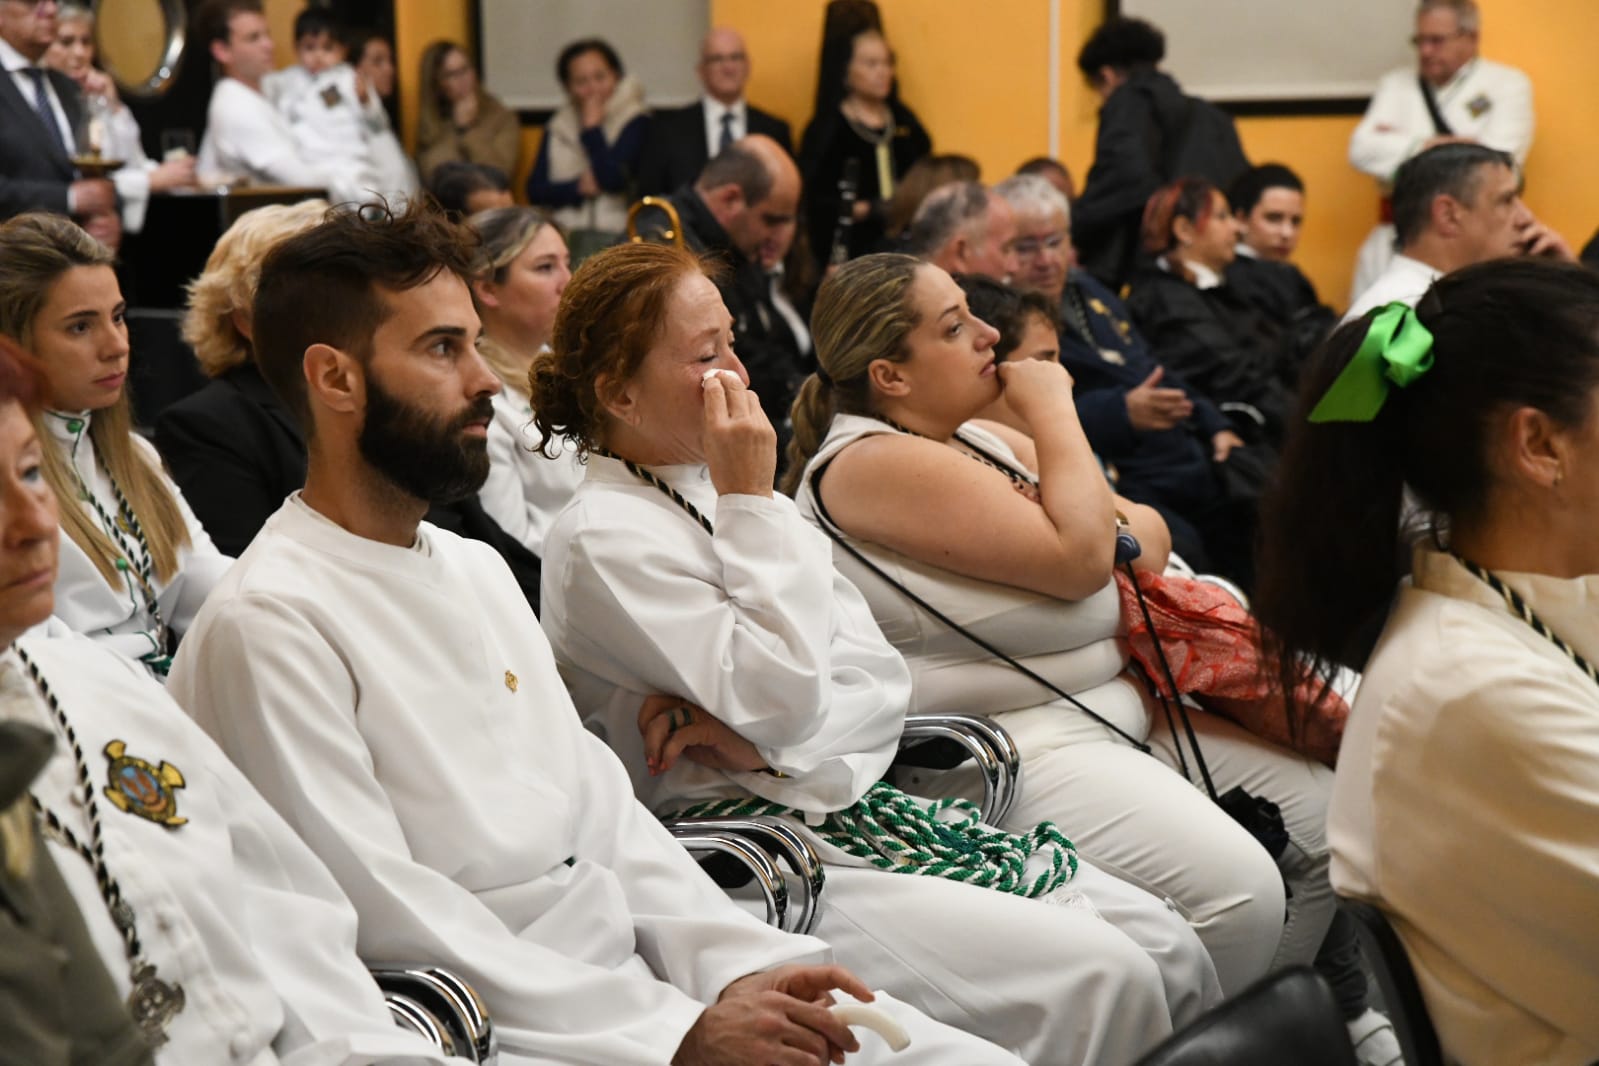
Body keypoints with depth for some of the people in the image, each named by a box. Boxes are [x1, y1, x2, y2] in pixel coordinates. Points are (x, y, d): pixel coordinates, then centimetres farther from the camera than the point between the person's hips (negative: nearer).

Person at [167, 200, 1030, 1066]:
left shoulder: (476, 570, 14)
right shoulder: (268, 625, -13)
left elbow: (598, 799, 13)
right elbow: (393, 924, -17)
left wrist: (744, 963, -2)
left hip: (648, 967, 8)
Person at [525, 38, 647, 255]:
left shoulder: (636, 121, 2)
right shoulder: (558, 127, 16)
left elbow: (613, 180, -12)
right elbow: (535, 191, 9)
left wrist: (592, 126, -2)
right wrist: (579, 187, -7)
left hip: (614, 235, -4)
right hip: (563, 232, 4)